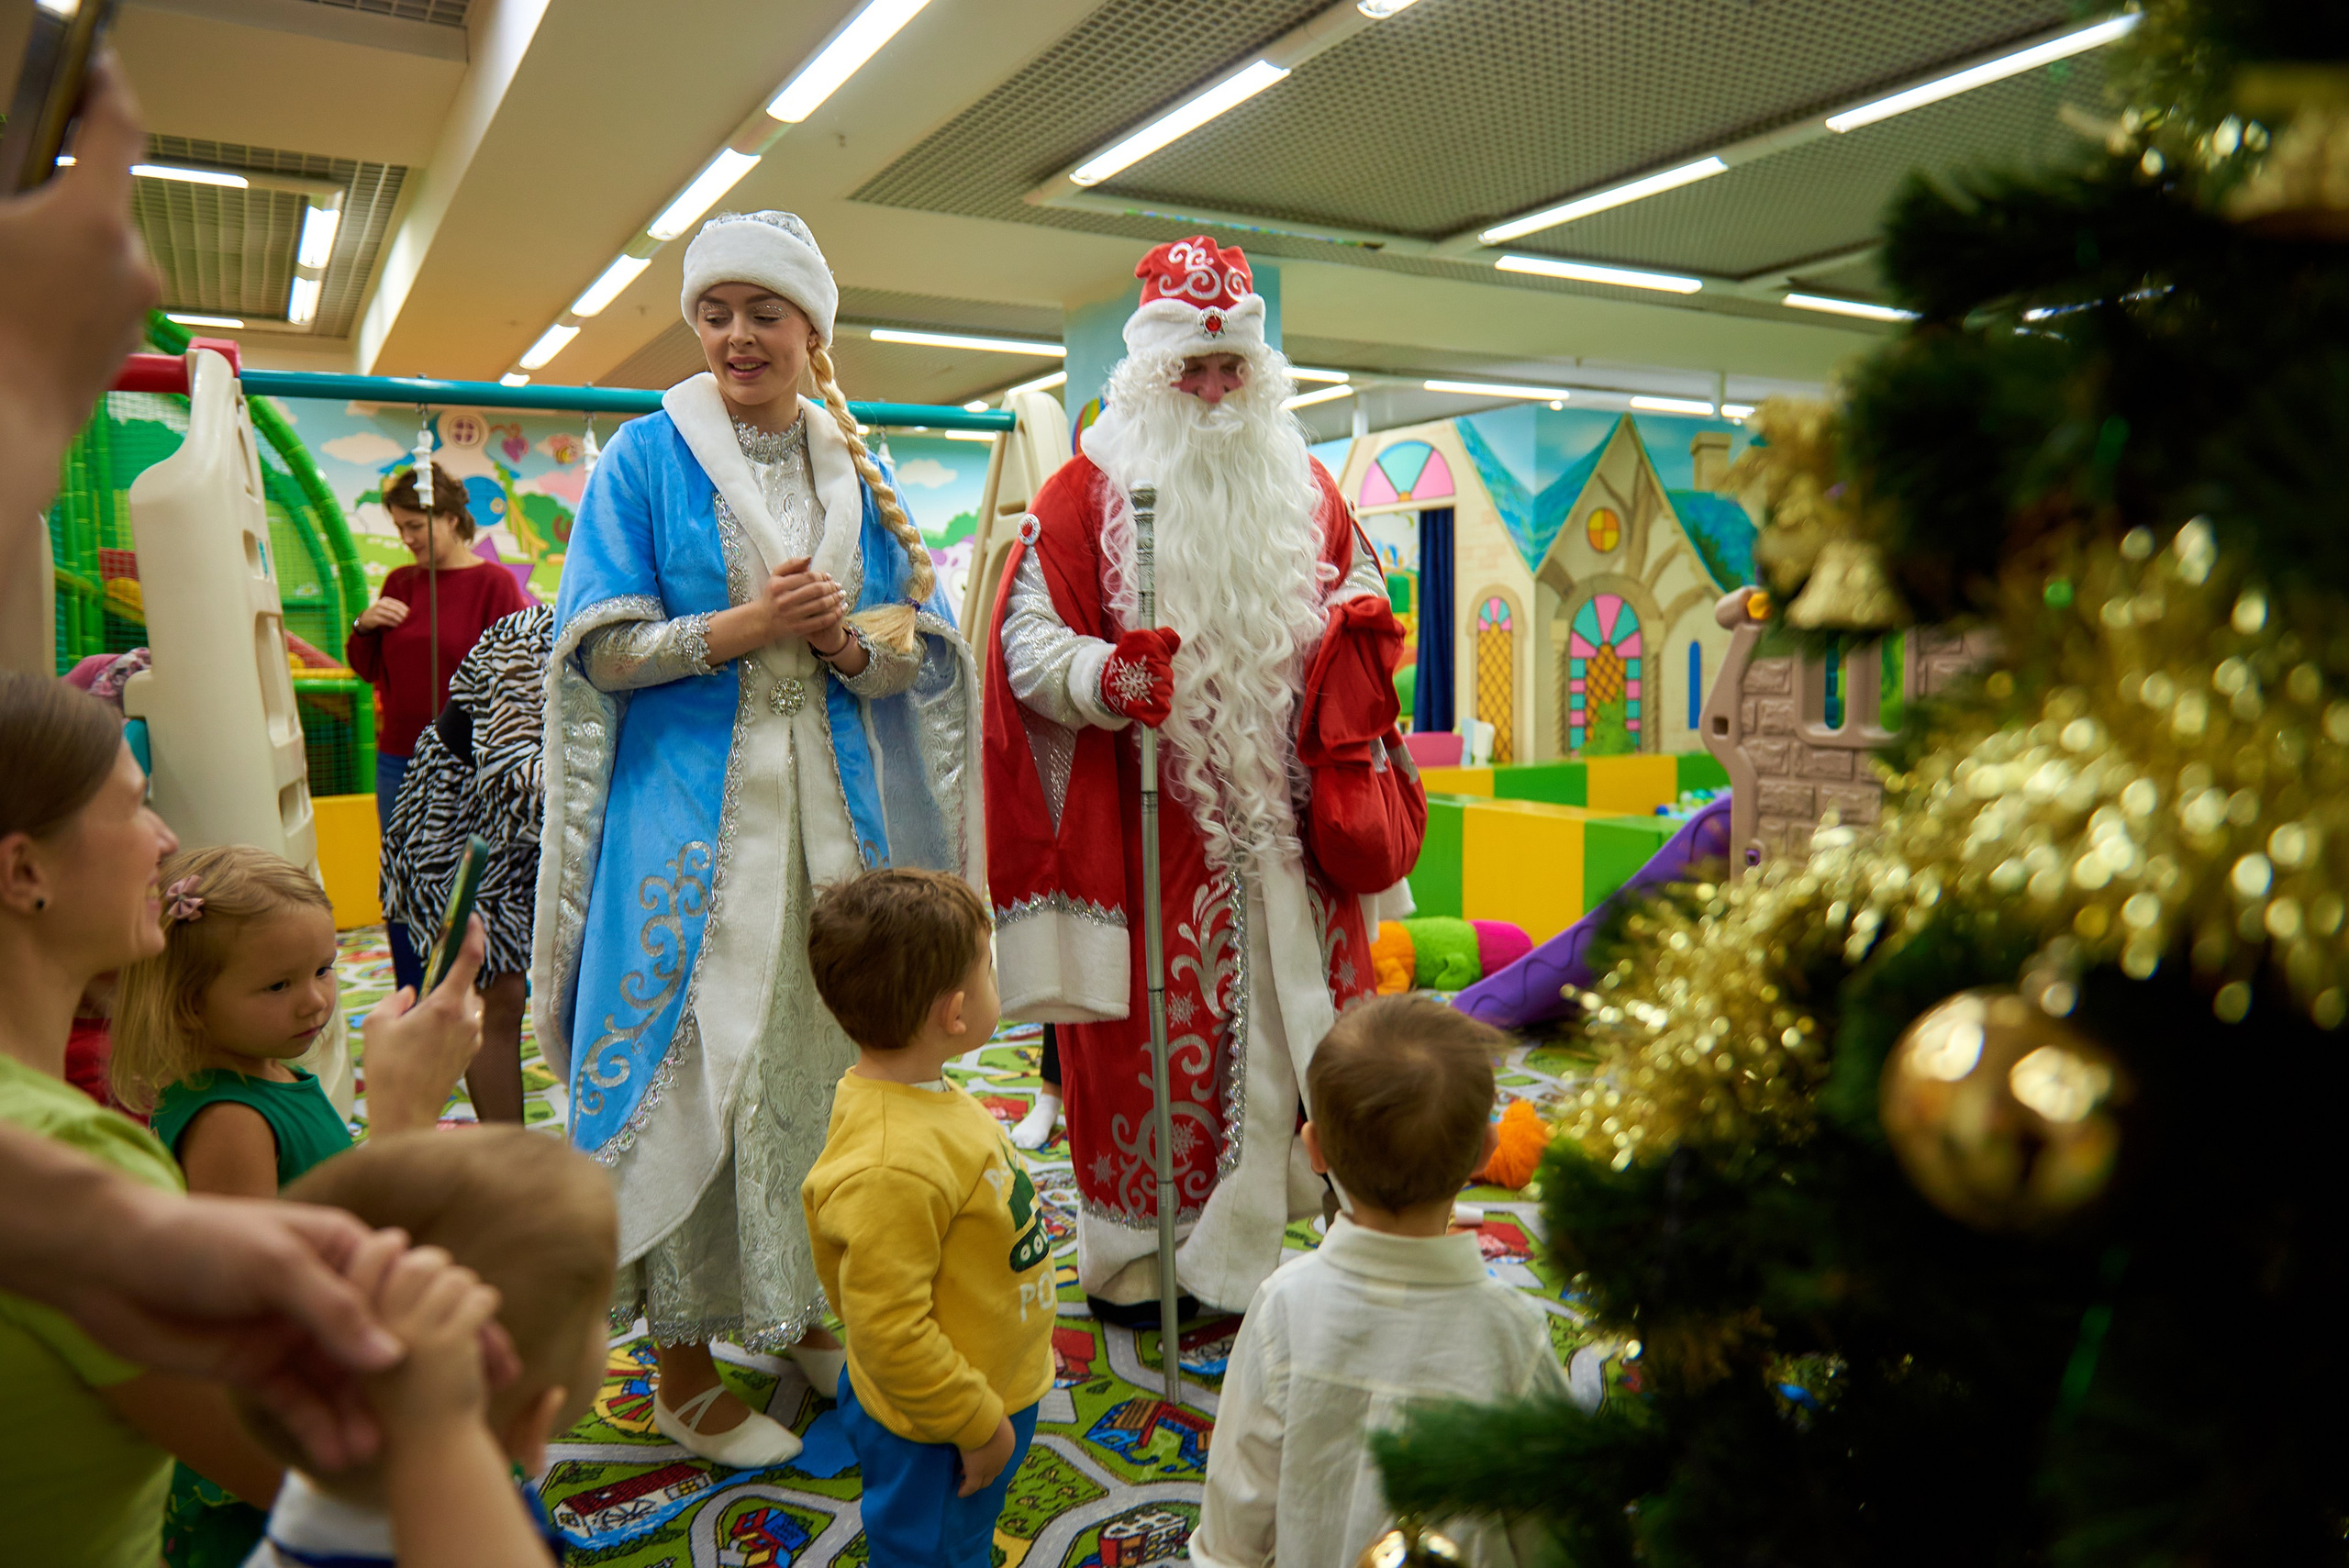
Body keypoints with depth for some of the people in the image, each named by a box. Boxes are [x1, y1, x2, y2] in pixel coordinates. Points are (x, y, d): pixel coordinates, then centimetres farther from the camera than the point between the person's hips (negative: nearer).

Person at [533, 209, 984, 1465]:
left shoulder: (857, 470, 12)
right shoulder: (646, 458, 1)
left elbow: (918, 650, 10)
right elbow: (598, 647, -4)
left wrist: (848, 640, -11)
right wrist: (747, 624, -15)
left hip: (834, 810, 4)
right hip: (691, 811, -4)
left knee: (826, 1052, 8)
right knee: (696, 1066, -1)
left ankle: (806, 1311, 27)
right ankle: (684, 1368, 14)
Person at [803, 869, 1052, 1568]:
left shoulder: (920, 1097, -4)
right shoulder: (890, 1168, -37)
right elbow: (887, 1332, -30)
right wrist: (977, 1424, -18)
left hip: (991, 1389, 9)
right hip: (937, 1432, -9)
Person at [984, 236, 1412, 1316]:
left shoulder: (1302, 483, 14)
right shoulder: (1090, 489, 0)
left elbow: (1357, 585, 25)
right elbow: (1026, 638, -5)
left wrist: (1357, 622, 1)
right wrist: (1105, 678, -25)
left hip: (1279, 816, 5)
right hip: (1149, 819, -4)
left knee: (1282, 1021, 8)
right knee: (1144, 1032, 1)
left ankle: (1242, 1237, 24)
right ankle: (1129, 1248, 18)